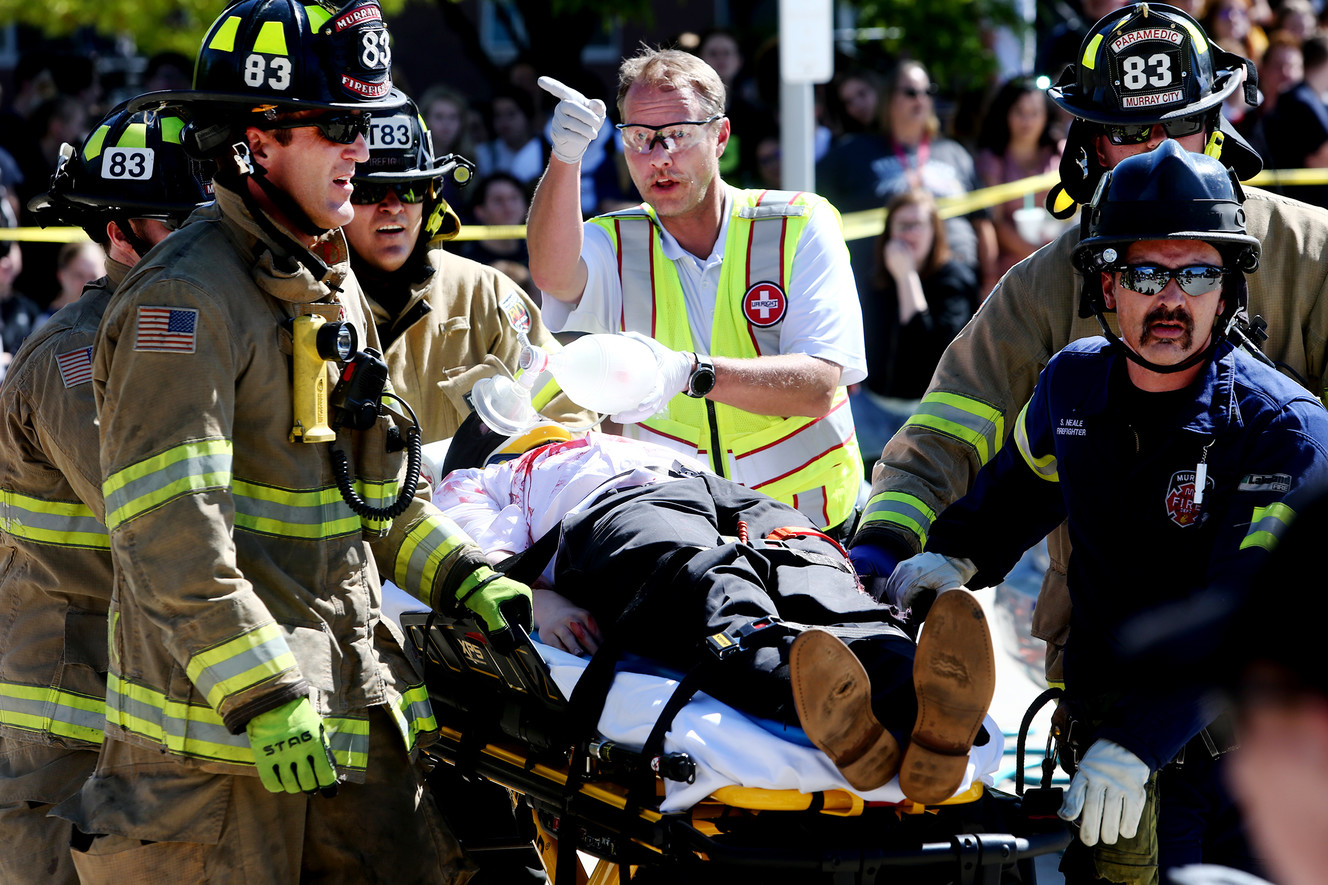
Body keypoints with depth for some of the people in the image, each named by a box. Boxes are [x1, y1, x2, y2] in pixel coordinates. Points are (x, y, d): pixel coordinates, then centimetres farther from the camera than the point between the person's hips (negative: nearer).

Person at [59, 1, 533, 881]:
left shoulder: (335, 292, 16)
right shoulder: (184, 299, -14)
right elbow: (170, 534, -21)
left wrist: (465, 577, 12)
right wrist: (266, 700, -24)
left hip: (353, 716, 8)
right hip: (221, 729, -8)